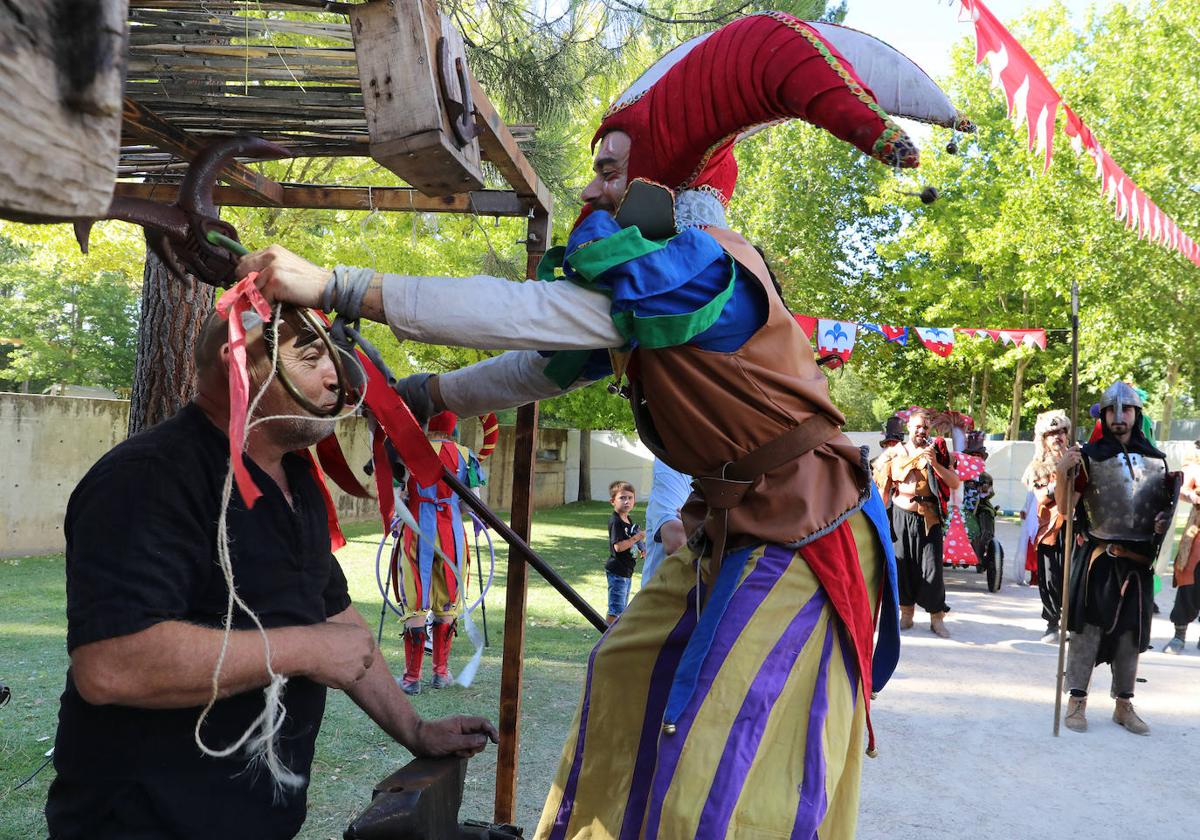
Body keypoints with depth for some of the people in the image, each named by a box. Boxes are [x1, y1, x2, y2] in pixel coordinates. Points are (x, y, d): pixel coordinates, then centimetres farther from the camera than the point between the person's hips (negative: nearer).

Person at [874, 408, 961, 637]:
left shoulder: (938, 452, 4)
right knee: (902, 565, 5)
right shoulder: (894, 454, 5)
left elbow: (955, 483, -6)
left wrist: (935, 464, -18)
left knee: (931, 568, -3)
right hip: (901, 517, 1)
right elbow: (884, 490, 9)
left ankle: (937, 618, 7)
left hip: (928, 519, -1)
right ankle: (906, 614, 18)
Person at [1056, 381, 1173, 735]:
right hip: (1097, 557, -4)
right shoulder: (1089, 456, -5)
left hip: (1139, 560, 4)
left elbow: (1164, 505, 19)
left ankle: (1124, 705, 23)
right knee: (1088, 627, -1)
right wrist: (1063, 474, -25)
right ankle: (1077, 701, 9)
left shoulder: (1156, 460, 7)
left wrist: (1164, 519, -3)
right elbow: (1066, 509, -9)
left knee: (1132, 632, 11)